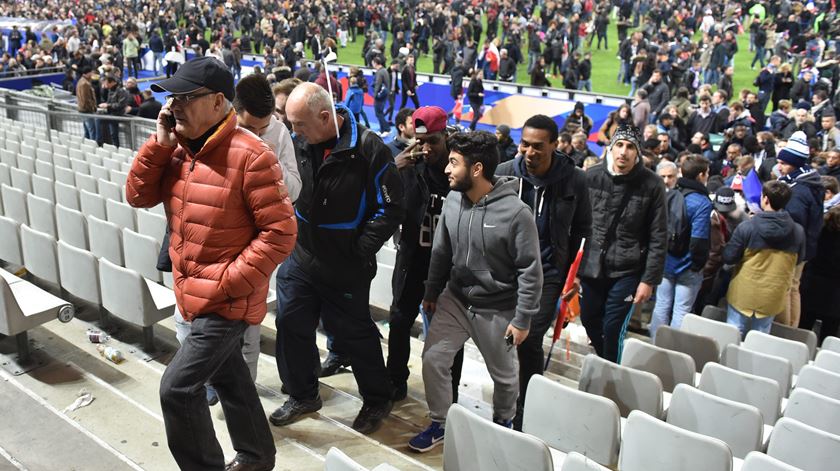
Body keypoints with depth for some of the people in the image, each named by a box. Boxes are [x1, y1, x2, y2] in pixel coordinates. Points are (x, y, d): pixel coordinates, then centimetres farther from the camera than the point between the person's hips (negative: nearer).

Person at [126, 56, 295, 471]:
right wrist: (160, 143, -9)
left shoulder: (250, 156, -22)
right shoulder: (178, 148, 3)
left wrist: (228, 282, -21)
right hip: (195, 293, 8)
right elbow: (139, 196, 4)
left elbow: (280, 232, -22)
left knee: (178, 388, -6)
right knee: (228, 376, 21)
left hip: (227, 298, -8)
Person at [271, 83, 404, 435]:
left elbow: (390, 208, -14)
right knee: (291, 325, 12)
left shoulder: (368, 149, -18)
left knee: (354, 333, 9)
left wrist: (360, 251, -15)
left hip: (347, 268, -5)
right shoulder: (300, 143, -2)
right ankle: (302, 395, 34)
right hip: (300, 258, 6)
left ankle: (378, 399, 32)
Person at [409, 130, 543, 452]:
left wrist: (522, 319, -14)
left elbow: (531, 270, -17)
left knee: (504, 374, 15)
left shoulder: (516, 212, -24)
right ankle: (440, 424, 20)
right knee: (433, 358, -2)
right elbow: (441, 251, 6)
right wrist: (432, 291, 12)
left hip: (497, 309, -4)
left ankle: (503, 423, 43)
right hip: (455, 298, 4)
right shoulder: (452, 200, -7)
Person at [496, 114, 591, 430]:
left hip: (548, 273, -2)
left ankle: (524, 414, 9)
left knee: (529, 342, -8)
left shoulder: (574, 180, -6)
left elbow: (582, 230, 7)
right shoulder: (505, 173, -5)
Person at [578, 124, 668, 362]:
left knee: (612, 329, -3)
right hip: (591, 266, 3)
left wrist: (649, 280, -9)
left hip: (627, 271, -3)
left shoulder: (652, 185, -9)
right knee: (589, 320, 17)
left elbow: (658, 238, -7)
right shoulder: (591, 176, -4)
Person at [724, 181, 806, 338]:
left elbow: (728, 258, -12)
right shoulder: (798, 232, -7)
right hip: (772, 300, 3)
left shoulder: (747, 227, -17)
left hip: (743, 297, -2)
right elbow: (798, 259, 9)